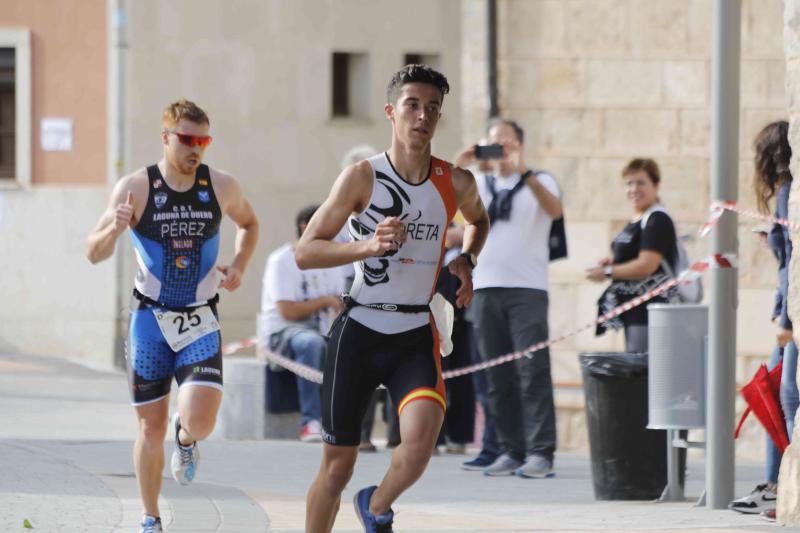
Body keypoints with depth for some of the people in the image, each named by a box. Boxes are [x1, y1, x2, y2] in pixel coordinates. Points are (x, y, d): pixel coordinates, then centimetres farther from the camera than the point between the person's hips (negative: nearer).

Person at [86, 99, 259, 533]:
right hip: (150, 318, -1)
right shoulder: (136, 188, -9)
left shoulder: (221, 187, -3)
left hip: (200, 322, 1)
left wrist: (238, 267, 2)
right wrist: (114, 228, -31)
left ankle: (185, 439, 22)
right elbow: (94, 254, -9)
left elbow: (248, 223, 19)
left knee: (200, 421, -17)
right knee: (151, 427, 4)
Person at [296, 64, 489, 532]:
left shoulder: (456, 183, 1)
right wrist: (368, 245, -22)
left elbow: (479, 219, 26)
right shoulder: (362, 178, -8)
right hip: (360, 331, -1)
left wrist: (466, 260, 7)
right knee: (338, 465, 4)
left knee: (421, 438, -24)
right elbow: (305, 252, -8)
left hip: (418, 336, 1)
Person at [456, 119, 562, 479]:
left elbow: (555, 210, -14)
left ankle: (540, 453, -13)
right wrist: (460, 167, -13)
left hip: (527, 288, -4)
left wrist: (524, 172, -25)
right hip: (486, 288, 4)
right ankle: (511, 451, 9)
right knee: (498, 377, 4)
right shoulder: (480, 185, 16)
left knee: (532, 371, -11)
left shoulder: (538, 182, 7)